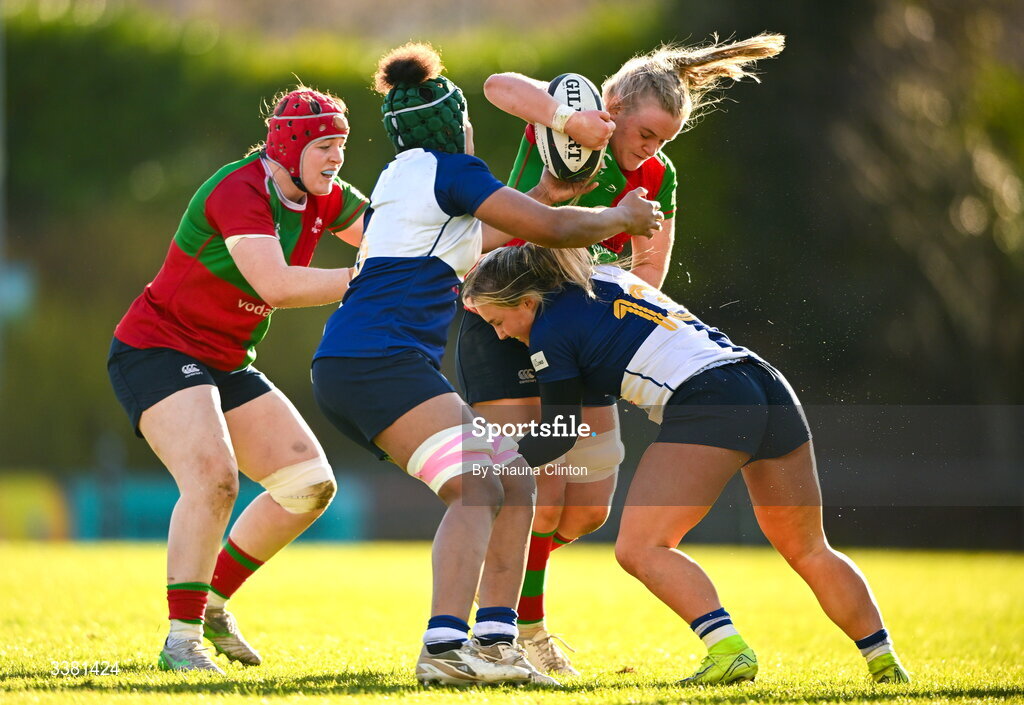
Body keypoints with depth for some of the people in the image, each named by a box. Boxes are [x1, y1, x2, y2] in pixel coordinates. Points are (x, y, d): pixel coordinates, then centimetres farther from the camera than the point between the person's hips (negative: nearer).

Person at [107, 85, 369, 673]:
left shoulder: (324, 199, 2)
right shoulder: (239, 192, -23)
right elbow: (276, 285, -34)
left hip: (227, 364, 9)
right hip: (157, 350, -9)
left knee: (312, 484, 3)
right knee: (213, 477, -29)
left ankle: (213, 602, 15)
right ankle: (182, 637, -22)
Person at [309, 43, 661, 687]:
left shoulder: (403, 176, 25)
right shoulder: (448, 170, -3)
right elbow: (548, 226, -4)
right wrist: (620, 218, 13)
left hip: (352, 367, 10)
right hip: (379, 360, -10)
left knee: (512, 480, 8)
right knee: (477, 489, -21)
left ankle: (495, 639, 2)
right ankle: (444, 646, -34)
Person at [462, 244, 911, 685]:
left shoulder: (550, 330, 1)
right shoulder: (606, 278, 23)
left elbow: (558, 436, 10)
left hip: (709, 407, -9)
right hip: (769, 387, 9)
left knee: (639, 549, -7)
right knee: (807, 551, 21)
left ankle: (729, 651, -22)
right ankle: (884, 659, 22)